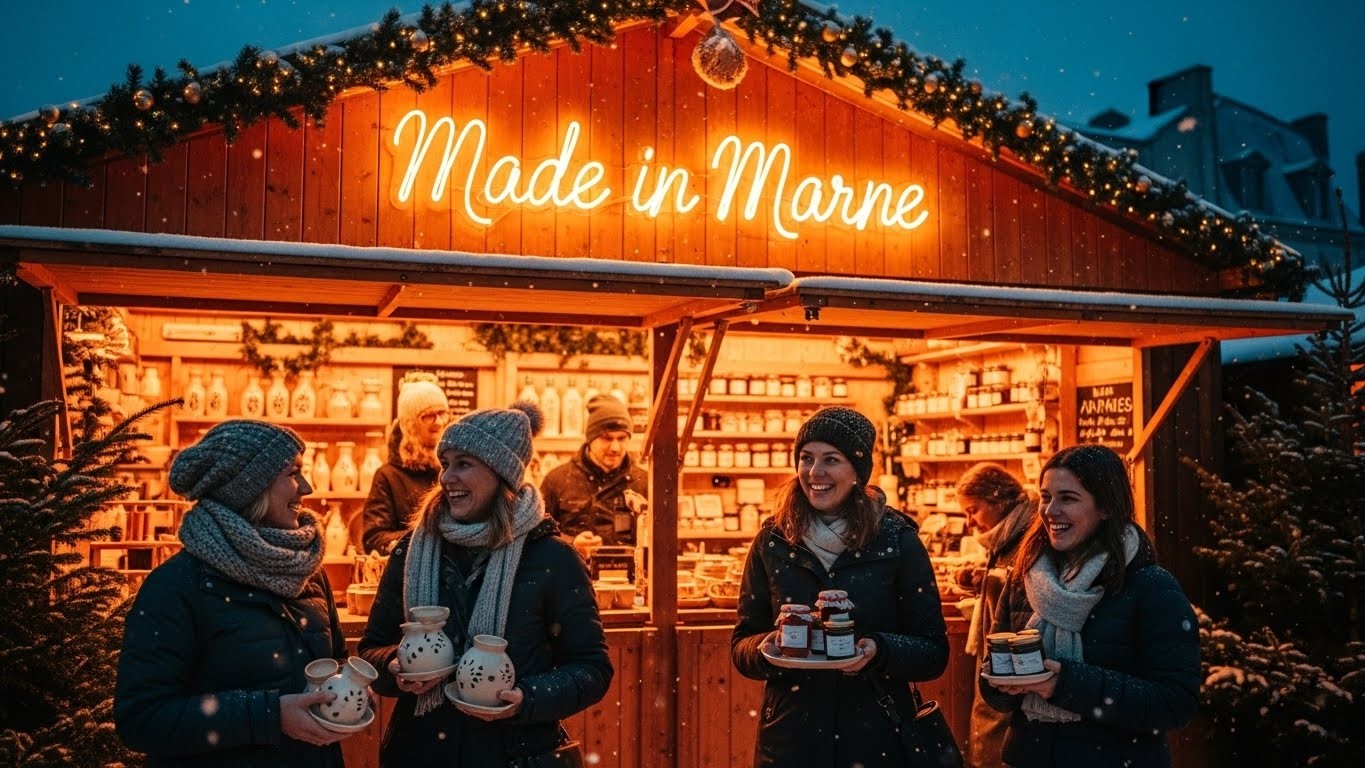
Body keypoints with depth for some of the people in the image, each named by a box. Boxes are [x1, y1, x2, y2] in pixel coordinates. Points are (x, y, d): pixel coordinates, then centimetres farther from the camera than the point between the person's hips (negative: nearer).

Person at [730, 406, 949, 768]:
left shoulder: (898, 541, -5)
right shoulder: (772, 541, 0)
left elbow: (934, 652, -4)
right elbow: (741, 647, 4)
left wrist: (880, 650, -22)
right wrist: (765, 648, -18)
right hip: (790, 739, 1)